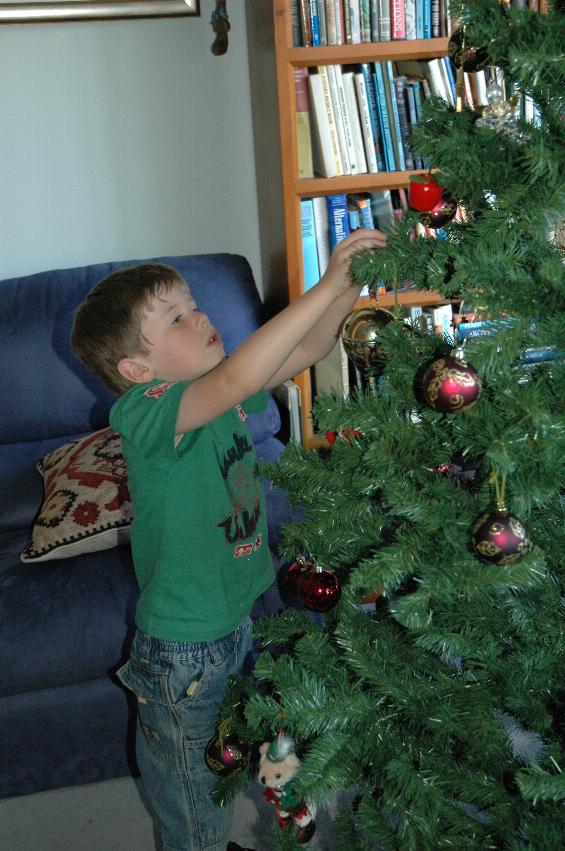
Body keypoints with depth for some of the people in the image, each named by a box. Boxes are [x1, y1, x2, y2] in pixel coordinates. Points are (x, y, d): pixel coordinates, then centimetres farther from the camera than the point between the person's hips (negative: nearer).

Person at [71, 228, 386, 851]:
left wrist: (347, 294, -18)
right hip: (185, 646, -8)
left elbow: (307, 351, 0)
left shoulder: (217, 385, -3)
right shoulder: (141, 414, -27)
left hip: (247, 610, 8)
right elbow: (238, 380, -44)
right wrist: (323, 288, -42)